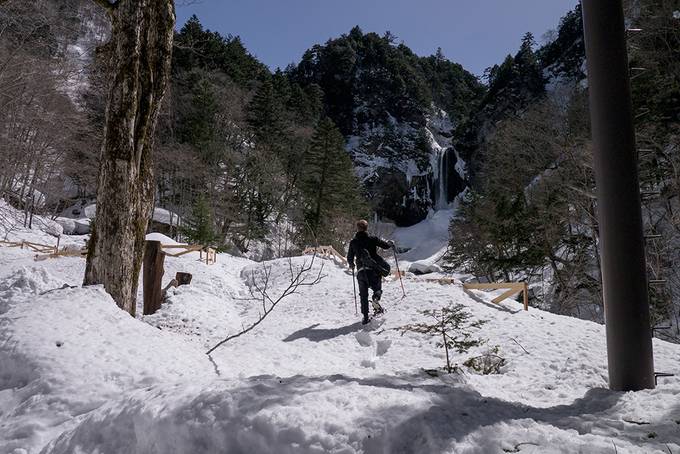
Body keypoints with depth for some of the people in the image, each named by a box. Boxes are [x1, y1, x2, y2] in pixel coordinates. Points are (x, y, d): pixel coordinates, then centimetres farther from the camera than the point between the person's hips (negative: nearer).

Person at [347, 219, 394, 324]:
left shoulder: (353, 242, 7)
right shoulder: (372, 239, 0)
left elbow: (349, 258, 14)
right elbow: (385, 245, -1)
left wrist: (351, 265, 35)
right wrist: (391, 243, 23)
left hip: (361, 271, 1)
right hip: (373, 269, -1)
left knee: (363, 295, 8)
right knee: (377, 287, 16)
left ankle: (365, 317, 1)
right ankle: (376, 297, -18)